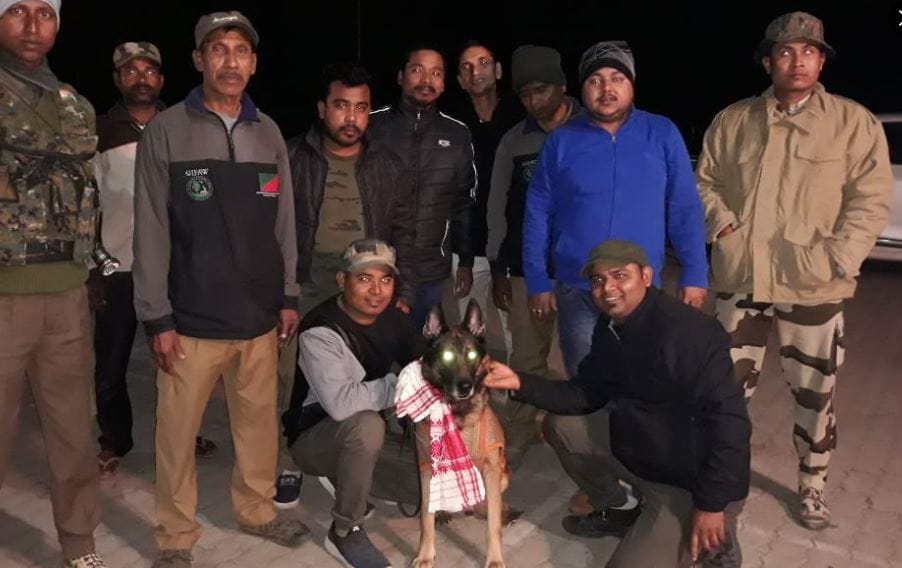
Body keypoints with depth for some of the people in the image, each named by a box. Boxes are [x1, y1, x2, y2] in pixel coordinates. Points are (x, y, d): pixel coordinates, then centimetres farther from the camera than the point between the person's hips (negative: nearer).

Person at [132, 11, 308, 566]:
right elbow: (152, 231, -5)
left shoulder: (268, 132, 8)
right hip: (192, 317, -3)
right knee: (178, 429, 6)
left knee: (259, 418, 12)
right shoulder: (166, 131, -4)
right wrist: (158, 316, -8)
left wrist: (289, 296, 10)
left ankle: (258, 509, 33)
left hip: (259, 313, 3)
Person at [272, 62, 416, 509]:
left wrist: (403, 296, 7)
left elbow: (403, 237, 12)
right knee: (287, 383, -1)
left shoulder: (389, 168, 7)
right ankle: (287, 467, 20)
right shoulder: (292, 159, 0)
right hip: (301, 292, -1)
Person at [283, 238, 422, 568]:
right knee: (366, 425, -36)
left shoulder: (393, 319, -6)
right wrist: (403, 384, -30)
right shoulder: (319, 332, -27)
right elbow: (340, 403, -39)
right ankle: (344, 532, -14)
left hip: (361, 435, 7)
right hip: (314, 436, -7)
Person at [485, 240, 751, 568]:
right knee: (560, 426, 9)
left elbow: (728, 420, -30)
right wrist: (520, 383, -6)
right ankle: (617, 511, 26)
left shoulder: (687, 332, -28)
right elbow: (586, 396, 6)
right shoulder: (610, 326, 0)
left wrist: (711, 504, -27)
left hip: (692, 482, -8)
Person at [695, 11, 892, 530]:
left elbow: (871, 198, -3)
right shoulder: (733, 121, 7)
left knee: (815, 391, 8)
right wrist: (720, 221, -5)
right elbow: (705, 180, 13)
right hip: (740, 278, 2)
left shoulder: (854, 122, 0)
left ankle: (813, 484, 28)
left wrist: (839, 260, -14)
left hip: (814, 285, -1)